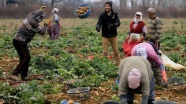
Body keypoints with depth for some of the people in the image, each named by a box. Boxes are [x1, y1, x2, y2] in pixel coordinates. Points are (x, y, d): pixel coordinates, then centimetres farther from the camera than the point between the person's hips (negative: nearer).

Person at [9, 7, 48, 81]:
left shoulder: (29, 17, 9)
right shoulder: (34, 23, -17)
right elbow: (42, 32, -6)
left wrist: (39, 10, 43)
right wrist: (46, 25, 7)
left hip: (17, 40, 10)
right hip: (21, 41, -10)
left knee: (23, 58, 13)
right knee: (26, 57, -8)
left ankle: (24, 76, 16)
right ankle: (14, 74, -15)